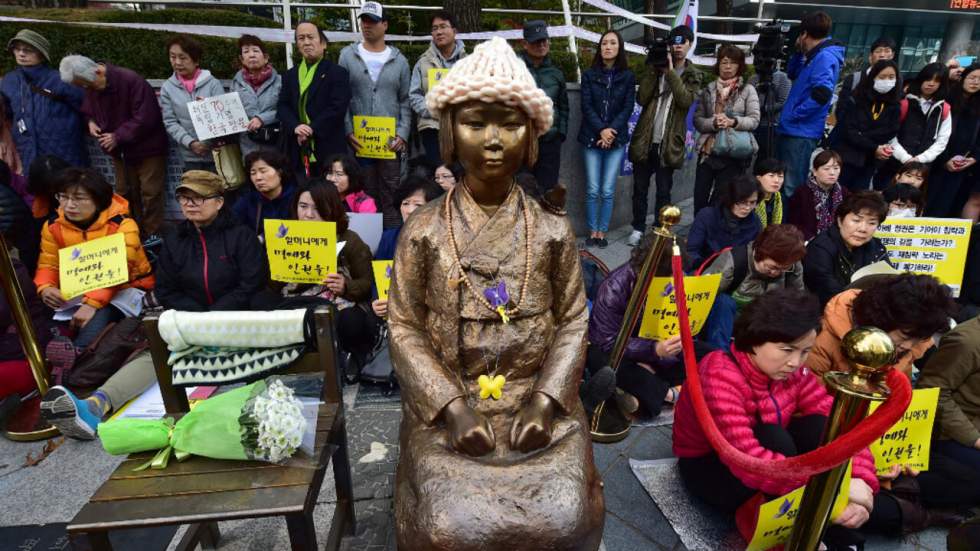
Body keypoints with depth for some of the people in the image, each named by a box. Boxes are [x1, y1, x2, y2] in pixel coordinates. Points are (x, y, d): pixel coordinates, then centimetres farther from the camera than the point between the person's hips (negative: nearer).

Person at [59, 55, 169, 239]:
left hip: (147, 147, -7)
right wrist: (90, 121, -6)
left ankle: (152, 236, 7)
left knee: (150, 193, -4)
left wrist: (118, 137, -21)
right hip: (119, 150, 7)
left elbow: (146, 119, -25)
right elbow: (87, 110, 18)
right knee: (125, 193, 12)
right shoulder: (90, 87, 0)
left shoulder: (132, 81, -23)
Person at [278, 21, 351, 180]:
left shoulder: (338, 72, 2)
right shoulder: (290, 75, 18)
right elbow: (282, 106, 10)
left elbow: (337, 108, -9)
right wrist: (295, 126, -11)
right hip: (298, 150, 4)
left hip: (328, 148, -4)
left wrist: (312, 129, -15)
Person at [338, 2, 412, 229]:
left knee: (391, 196, 2)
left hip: (391, 141, 0)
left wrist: (403, 134, -5)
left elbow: (405, 102, 7)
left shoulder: (399, 60, 8)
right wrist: (348, 131, -8)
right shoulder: (348, 56, 6)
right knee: (364, 195, 6)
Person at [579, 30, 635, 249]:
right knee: (592, 190, -1)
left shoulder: (627, 76, 6)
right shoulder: (589, 75, 6)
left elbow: (628, 108, 0)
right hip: (592, 138, 0)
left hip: (617, 139, 0)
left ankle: (602, 232, 9)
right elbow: (586, 106, -2)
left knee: (607, 191, -1)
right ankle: (592, 232, 9)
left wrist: (612, 131, -13)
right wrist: (601, 130, -15)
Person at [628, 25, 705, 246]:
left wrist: (671, 72, -16)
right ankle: (638, 229, 19)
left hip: (669, 143, -2)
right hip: (644, 140, 2)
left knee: (663, 191, 4)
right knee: (640, 188, 7)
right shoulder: (656, 68, 9)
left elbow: (686, 100, -15)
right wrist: (653, 69, -9)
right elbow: (641, 98, -4)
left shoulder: (693, 75, 5)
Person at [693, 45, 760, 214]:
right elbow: (697, 120, 4)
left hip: (733, 153, -2)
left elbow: (754, 120, -2)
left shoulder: (748, 90, 6)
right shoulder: (708, 89, 11)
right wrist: (713, 123, -16)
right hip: (708, 150, 2)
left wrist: (733, 122, -19)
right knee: (700, 198, 1)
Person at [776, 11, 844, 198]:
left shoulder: (825, 57, -13)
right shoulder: (815, 56, 16)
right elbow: (792, 74, 31)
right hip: (794, 130, 10)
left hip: (802, 132, -10)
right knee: (785, 183, 17)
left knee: (793, 187, -7)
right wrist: (798, 52, 15)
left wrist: (794, 115, -17)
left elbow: (821, 94, -26)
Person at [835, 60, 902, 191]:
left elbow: (890, 134, 3)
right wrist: (874, 148, -18)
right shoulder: (856, 99, -5)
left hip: (870, 162, 3)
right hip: (847, 158, -3)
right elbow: (850, 131, -11)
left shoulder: (895, 106, 6)